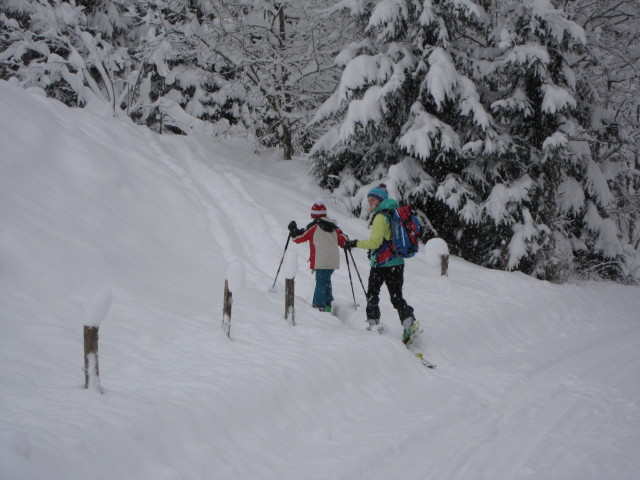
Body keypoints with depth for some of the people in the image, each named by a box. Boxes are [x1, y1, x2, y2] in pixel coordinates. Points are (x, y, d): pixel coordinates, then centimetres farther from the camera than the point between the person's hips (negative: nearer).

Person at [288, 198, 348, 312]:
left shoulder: (314, 226, -1)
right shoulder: (333, 226, 14)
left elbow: (299, 237, 2)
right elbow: (343, 240, 17)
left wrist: (293, 230, 20)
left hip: (321, 261, -5)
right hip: (333, 260, 5)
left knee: (320, 282, -6)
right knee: (326, 280, 21)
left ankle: (319, 306, -15)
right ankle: (327, 304, 20)